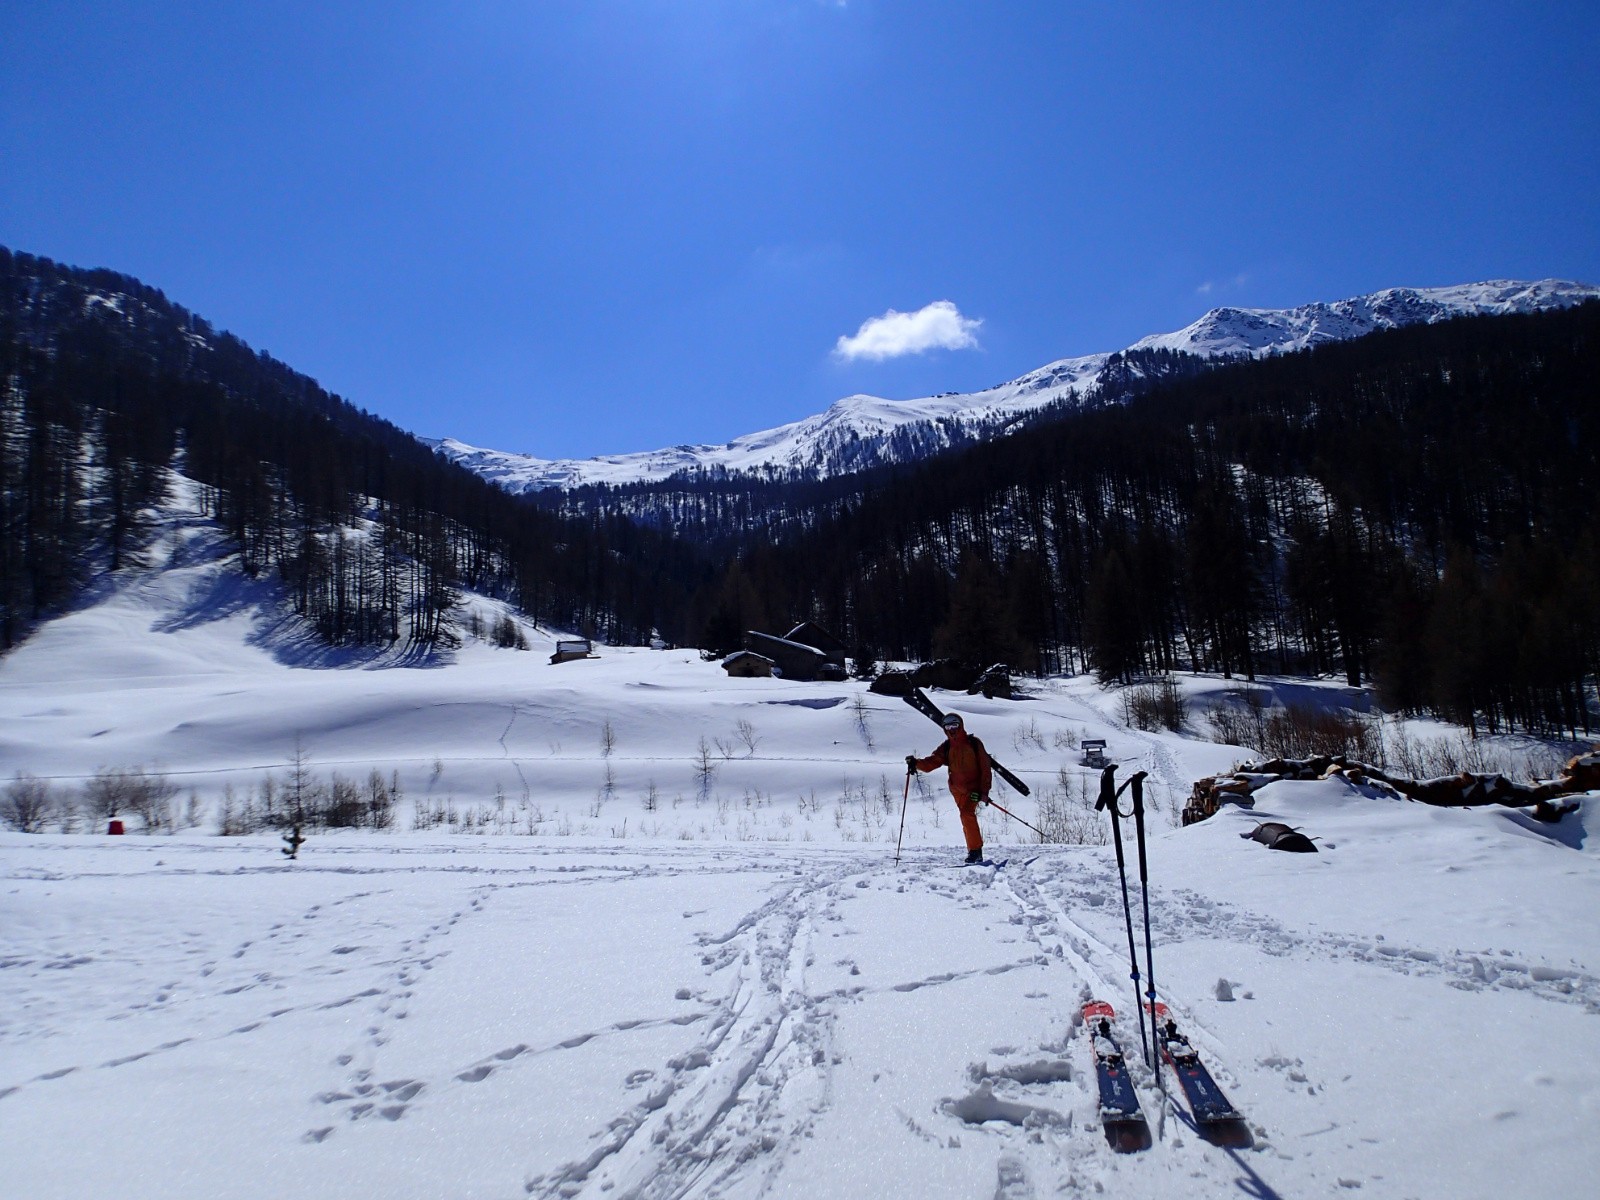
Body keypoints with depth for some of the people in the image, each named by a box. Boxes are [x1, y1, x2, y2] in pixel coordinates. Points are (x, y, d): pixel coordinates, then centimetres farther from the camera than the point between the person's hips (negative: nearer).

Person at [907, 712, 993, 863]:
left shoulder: (974, 743, -6)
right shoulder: (946, 747, 5)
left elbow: (985, 767, -5)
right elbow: (932, 762, -5)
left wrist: (984, 790, -11)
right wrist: (916, 763, -25)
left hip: (974, 787, -5)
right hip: (958, 789, 5)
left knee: (967, 814, -22)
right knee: (967, 818, 8)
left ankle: (975, 851, -17)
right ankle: (975, 853, 16)